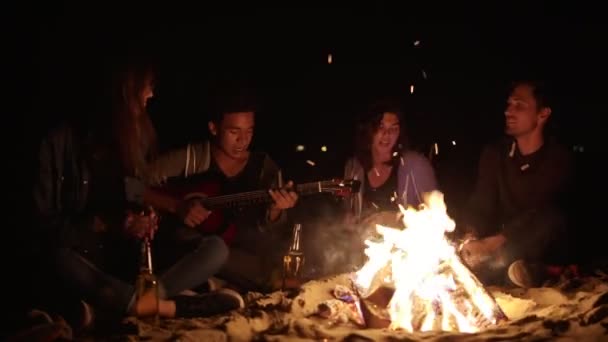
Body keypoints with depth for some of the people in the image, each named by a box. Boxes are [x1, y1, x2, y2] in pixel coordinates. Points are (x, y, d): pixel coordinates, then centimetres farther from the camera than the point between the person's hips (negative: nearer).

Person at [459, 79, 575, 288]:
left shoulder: (559, 159, -12)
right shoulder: (494, 153, 2)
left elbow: (536, 215, -23)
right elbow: (481, 206, -6)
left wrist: (491, 244, -33)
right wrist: (471, 239, -28)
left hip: (542, 253, -3)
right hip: (503, 246, 3)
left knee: (552, 218, -33)